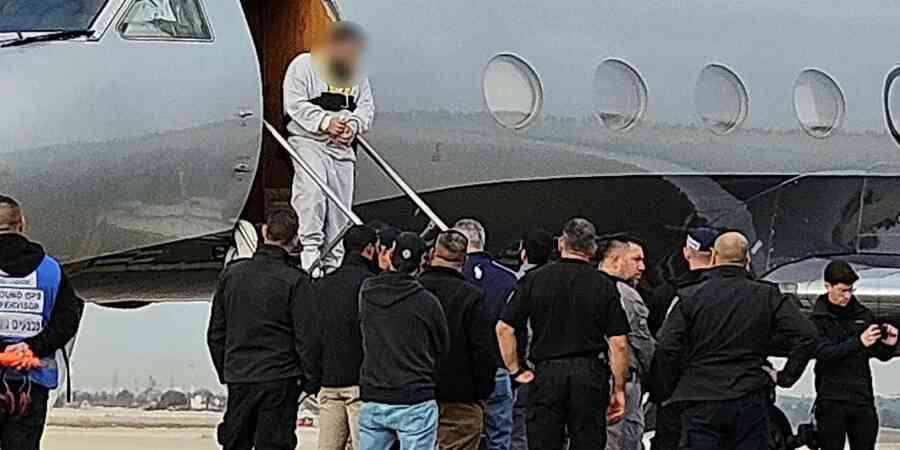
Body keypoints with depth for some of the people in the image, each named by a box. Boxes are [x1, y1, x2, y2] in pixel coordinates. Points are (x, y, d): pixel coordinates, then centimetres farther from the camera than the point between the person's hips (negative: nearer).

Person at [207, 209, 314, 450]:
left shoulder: (231, 274, 5)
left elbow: (215, 334, 10)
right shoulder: (295, 281, -9)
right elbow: (305, 337, -10)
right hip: (279, 380, -4)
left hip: (237, 380, 4)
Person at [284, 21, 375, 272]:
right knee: (312, 189, -28)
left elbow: (367, 108, 13)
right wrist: (325, 122, -19)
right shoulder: (303, 65, -2)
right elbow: (295, 104, -9)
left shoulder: (356, 72, 15)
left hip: (342, 147, 5)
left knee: (340, 207, 3)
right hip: (309, 141, -5)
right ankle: (309, 250, -27)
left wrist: (353, 126, -8)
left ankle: (333, 265, 9)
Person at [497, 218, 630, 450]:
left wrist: (515, 370, 9)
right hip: (590, 374, 0)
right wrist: (619, 389, 4)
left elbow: (504, 328, 1)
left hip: (546, 372, 1)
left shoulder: (534, 280, 3)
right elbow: (618, 344, -3)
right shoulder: (604, 285, 1)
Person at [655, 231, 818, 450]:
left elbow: (666, 348, -8)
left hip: (701, 403, -1)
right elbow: (806, 336, -5)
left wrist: (676, 386, 6)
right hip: (751, 402, 1)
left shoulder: (690, 297, -1)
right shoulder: (767, 296, 2)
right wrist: (786, 377, 3)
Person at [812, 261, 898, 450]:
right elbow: (823, 353, -17)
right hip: (831, 401, -4)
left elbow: (881, 355, 16)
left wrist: (889, 345, -8)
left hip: (863, 399, 4)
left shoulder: (863, 315, 11)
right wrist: (858, 342, -29)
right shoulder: (818, 319, -2)